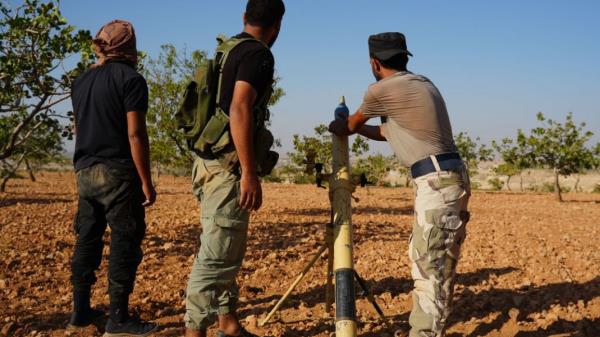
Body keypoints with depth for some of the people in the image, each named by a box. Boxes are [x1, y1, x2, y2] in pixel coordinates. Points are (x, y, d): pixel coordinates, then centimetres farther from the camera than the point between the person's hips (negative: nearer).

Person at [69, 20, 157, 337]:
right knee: (124, 243, -2)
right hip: (118, 173, -7)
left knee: (87, 239, 13)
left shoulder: (81, 81, 13)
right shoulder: (130, 79, -9)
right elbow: (135, 133, -15)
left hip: (85, 171, 7)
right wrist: (146, 181, -13)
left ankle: (80, 310, 20)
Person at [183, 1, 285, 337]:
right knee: (216, 258, -7)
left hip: (210, 162, 10)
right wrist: (250, 172, -25)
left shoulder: (226, 50, 17)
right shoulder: (258, 54, -11)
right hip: (228, 169, -10)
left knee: (227, 253, 17)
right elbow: (239, 110, -23)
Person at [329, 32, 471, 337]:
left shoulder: (381, 89, -5)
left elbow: (352, 126, 15)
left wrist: (337, 127, 36)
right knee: (433, 264, 17)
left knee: (429, 267, -7)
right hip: (452, 178, 9)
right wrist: (352, 127, 42)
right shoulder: (423, 84, 20)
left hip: (436, 182, -9)